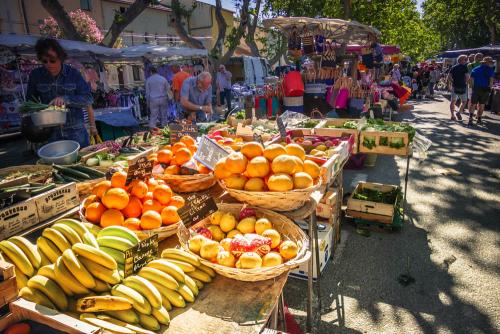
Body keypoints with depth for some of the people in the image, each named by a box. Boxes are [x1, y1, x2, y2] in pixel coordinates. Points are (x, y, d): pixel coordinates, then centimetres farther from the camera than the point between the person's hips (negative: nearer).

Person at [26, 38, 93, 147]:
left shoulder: (73, 73, -3)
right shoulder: (35, 75, 1)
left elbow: (88, 99, -7)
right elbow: (30, 101, 12)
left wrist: (66, 99, -22)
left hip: (75, 131, -1)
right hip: (50, 133, 1)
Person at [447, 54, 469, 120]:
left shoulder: (453, 67, 5)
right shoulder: (464, 67, -6)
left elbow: (448, 77, -1)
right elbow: (467, 77, -14)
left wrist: (453, 82, 10)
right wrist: (465, 82, 5)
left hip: (454, 86, 3)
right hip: (462, 87, -3)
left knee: (453, 101, 10)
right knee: (464, 101, 12)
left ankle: (453, 115, 3)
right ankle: (459, 112, -6)